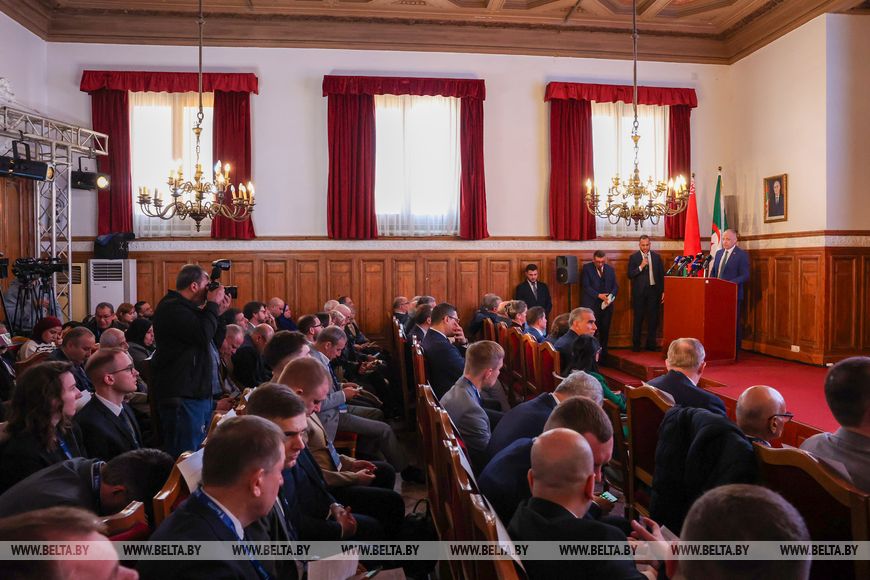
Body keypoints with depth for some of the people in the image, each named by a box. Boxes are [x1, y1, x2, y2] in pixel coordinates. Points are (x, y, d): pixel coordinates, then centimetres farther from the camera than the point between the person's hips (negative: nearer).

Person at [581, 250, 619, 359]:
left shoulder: (610, 269, 11)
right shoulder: (587, 268, -1)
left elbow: (615, 286, 10)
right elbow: (586, 286, -9)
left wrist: (610, 296, -10)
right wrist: (598, 295, -19)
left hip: (606, 305, 4)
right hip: (591, 305, -4)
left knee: (605, 331, 7)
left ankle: (603, 355, 17)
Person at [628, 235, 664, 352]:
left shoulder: (657, 256, 8)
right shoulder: (633, 257, 1)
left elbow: (661, 275, 9)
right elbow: (630, 275, -6)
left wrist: (663, 291, 3)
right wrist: (641, 266, -17)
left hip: (653, 290, 2)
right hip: (639, 292, -2)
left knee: (653, 318, 4)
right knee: (638, 319, 3)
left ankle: (651, 344, 14)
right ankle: (636, 345, 11)